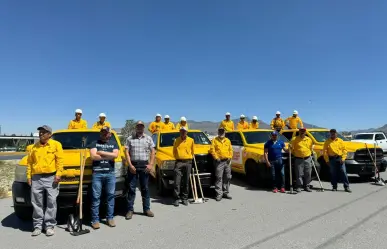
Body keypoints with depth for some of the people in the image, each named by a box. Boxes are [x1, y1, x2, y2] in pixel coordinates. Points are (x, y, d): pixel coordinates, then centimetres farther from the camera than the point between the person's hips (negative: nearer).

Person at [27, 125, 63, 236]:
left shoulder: (56, 144, 2)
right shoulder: (34, 147, 16)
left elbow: (60, 160, -4)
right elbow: (29, 162, 14)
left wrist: (58, 174, -13)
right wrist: (29, 176, 6)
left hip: (51, 177, -4)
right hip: (36, 178, 4)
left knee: (51, 203, -1)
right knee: (37, 204, 7)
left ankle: (50, 226, 8)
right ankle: (37, 226, 17)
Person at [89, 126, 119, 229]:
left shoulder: (113, 144, 14)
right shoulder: (95, 143, 10)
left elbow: (115, 155, -4)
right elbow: (93, 156, -7)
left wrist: (101, 153, -6)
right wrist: (109, 156, -5)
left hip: (110, 173, 2)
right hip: (97, 173, -1)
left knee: (110, 196, 6)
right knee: (95, 197, 0)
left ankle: (110, 218, 15)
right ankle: (95, 220, 8)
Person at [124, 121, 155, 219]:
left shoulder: (148, 138, 8)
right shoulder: (130, 138, 5)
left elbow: (152, 151, 5)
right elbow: (127, 152, 0)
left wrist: (151, 164, -5)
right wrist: (130, 165, -10)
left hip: (144, 165, 1)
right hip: (133, 165, -1)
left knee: (145, 188, 9)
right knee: (131, 188, 3)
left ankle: (146, 209, 18)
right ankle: (130, 210, 11)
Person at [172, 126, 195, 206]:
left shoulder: (191, 140, 8)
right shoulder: (176, 140, 7)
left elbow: (193, 151, 14)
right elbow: (174, 151, 13)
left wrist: (191, 157, 5)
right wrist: (177, 157, 3)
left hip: (188, 162, 1)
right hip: (179, 162, -1)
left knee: (186, 182, 7)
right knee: (177, 182, -5)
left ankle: (185, 198, 17)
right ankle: (176, 199, 2)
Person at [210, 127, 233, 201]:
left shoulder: (228, 140, 17)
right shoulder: (214, 140, 6)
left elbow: (230, 150, 15)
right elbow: (212, 150, -3)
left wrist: (230, 157, 0)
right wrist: (216, 157, -12)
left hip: (227, 161, 4)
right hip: (219, 162, -4)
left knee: (227, 178, 8)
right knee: (219, 178, -8)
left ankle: (226, 193, 20)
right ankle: (219, 194, -4)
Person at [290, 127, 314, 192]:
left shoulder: (309, 139, 12)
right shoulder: (295, 139, 1)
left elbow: (311, 148, 22)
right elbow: (291, 148, 4)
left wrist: (310, 154, 13)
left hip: (308, 159, 3)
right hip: (298, 159, -3)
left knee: (308, 174, 7)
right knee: (299, 174, -3)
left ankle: (306, 186, 19)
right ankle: (299, 187, 5)